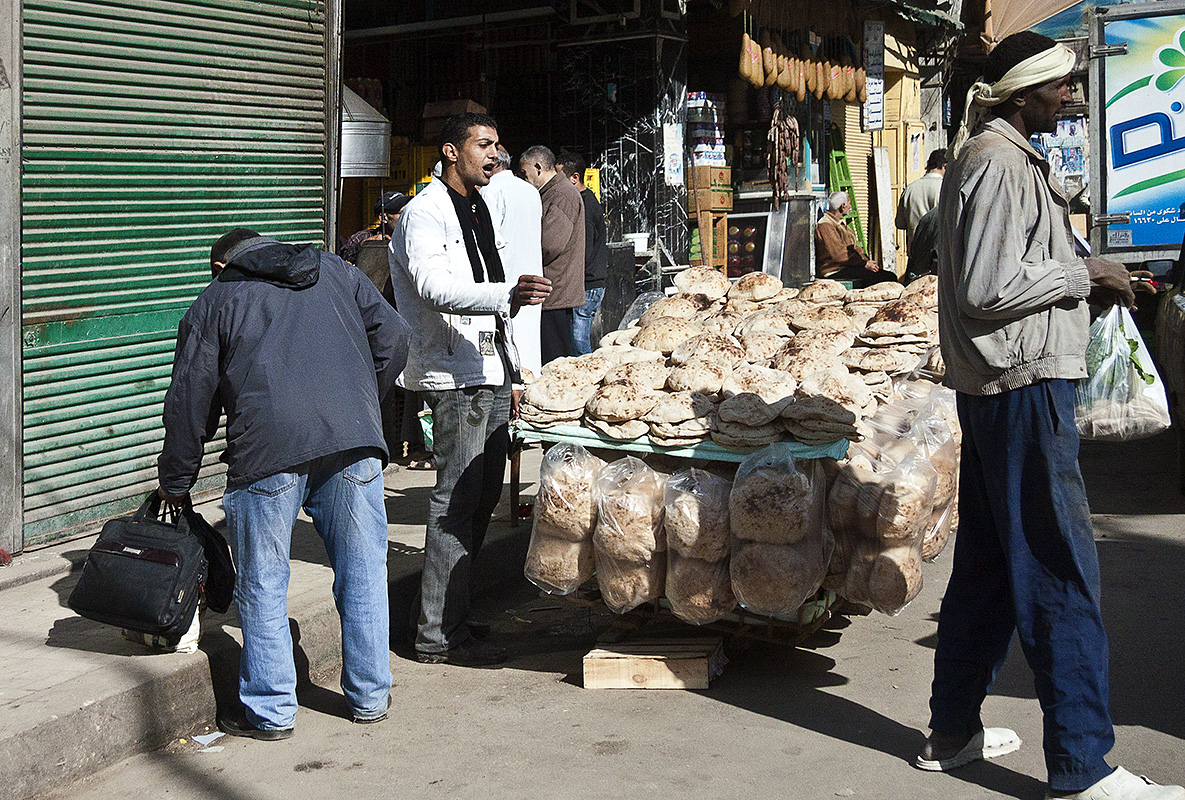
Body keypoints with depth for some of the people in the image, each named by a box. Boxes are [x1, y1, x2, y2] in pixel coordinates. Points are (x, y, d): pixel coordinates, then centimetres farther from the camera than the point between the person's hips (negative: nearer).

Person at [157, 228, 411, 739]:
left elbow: (190, 399, 15)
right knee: (362, 571, 13)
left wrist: (175, 483, 23)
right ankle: (371, 696, 22)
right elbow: (393, 336, 15)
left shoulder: (214, 301, 19)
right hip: (353, 443, 3)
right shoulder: (335, 272, 25)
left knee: (263, 583, 8)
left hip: (268, 446, -2)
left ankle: (269, 711, 14)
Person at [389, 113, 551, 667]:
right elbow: (435, 286, -26)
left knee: (484, 495, 11)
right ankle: (438, 635, -5)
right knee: (456, 502, -10)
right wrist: (508, 295, -40)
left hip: (490, 371, 10)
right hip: (455, 376, -10)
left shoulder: (479, 210, 22)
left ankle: (452, 613, 20)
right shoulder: (425, 213, -8)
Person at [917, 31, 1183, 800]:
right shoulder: (1000, 165, -15)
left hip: (999, 387, 11)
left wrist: (1084, 281, 12)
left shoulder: (999, 159, 17)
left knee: (988, 565, 15)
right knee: (1060, 572, -8)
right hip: (1024, 388, -11)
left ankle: (953, 732, 23)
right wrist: (1081, 276, -12)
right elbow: (986, 288, -22)